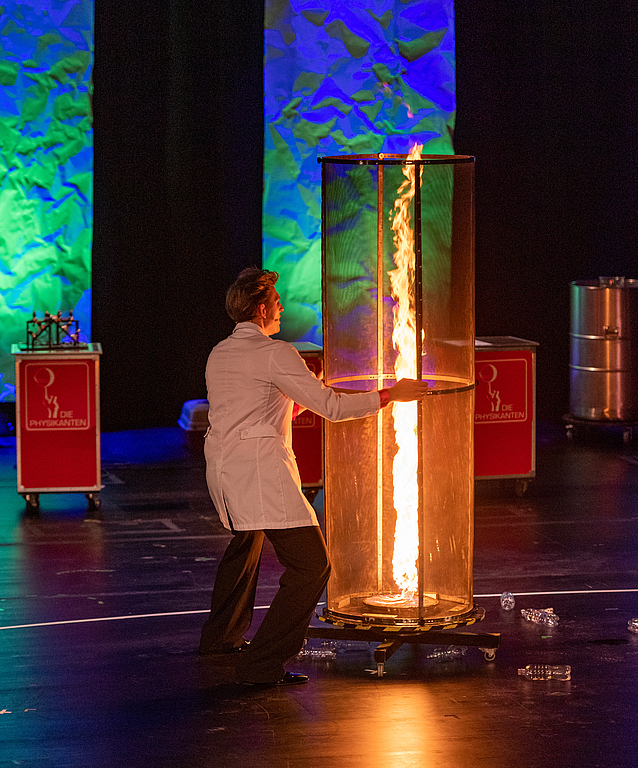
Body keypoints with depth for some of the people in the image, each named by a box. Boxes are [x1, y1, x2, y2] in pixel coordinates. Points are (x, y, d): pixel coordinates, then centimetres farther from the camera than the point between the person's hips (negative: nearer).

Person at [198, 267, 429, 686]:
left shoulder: (218, 355, 17)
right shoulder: (276, 354, -8)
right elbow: (331, 406, -9)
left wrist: (293, 403, 40)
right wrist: (389, 395, 0)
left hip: (221, 468, 9)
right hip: (261, 469, -9)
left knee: (246, 542, 35)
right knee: (311, 565, -9)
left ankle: (221, 636, 49)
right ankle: (262, 664, -14)